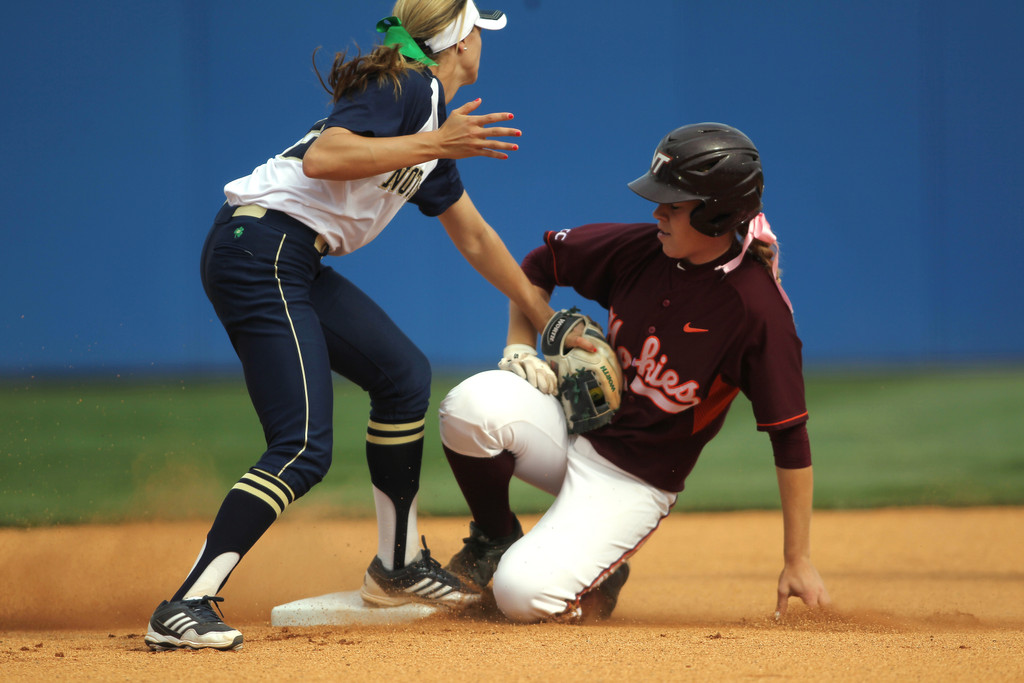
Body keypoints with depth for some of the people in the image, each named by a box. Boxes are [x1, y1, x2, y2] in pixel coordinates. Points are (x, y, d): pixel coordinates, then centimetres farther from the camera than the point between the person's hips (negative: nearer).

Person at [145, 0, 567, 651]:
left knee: (404, 374, 19)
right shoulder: (406, 88, -9)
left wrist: (548, 321, 36)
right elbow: (322, 157, -25)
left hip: (298, 266, 10)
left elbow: (474, 237, 31)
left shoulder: (433, 120, 21)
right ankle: (184, 608, -20)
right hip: (260, 249, -10)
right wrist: (435, 145, -21)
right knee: (304, 448, -16)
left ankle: (399, 566, 31)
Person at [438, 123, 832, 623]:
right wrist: (521, 346, 0)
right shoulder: (637, 249, -5)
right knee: (472, 405, -28)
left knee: (524, 595, -24)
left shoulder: (759, 310, -20)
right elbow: (540, 264, 14)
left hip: (635, 483, -5)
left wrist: (797, 563, -14)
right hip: (576, 426, 5)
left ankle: (599, 573, 13)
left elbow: (790, 438, -16)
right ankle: (494, 541, 1)